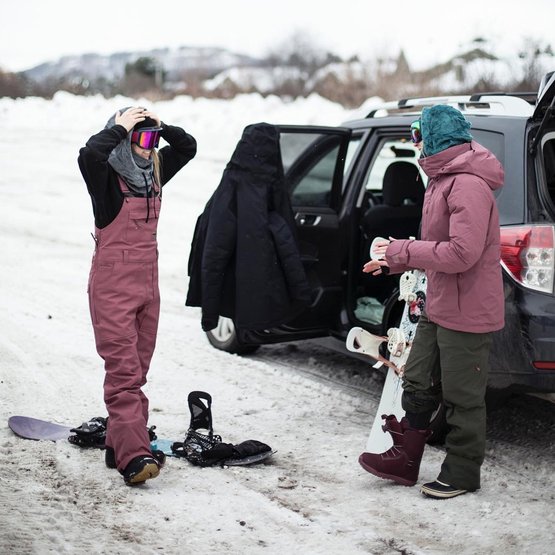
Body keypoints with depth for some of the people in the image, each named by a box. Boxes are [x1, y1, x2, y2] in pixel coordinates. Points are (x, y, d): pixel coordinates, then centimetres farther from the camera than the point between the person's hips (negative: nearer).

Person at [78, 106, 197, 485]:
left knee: (136, 371, 10)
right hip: (113, 283, -8)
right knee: (123, 371, -13)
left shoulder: (154, 171, 9)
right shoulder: (107, 176, -11)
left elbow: (188, 148, 18)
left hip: (148, 280, 8)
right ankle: (133, 456, -18)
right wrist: (121, 127, -22)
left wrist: (162, 127, 2)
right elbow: (89, 155, -32)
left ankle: (120, 445, 18)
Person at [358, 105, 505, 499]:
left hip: (467, 315, -10)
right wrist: (394, 262, 14)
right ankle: (405, 459, 26)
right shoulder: (443, 181, 13)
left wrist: (403, 251, -18)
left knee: (462, 398, 4)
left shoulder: (468, 185, -20)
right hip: (439, 308, 10)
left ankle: (462, 473, 17)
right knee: (418, 386, 15)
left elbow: (462, 252, -28)